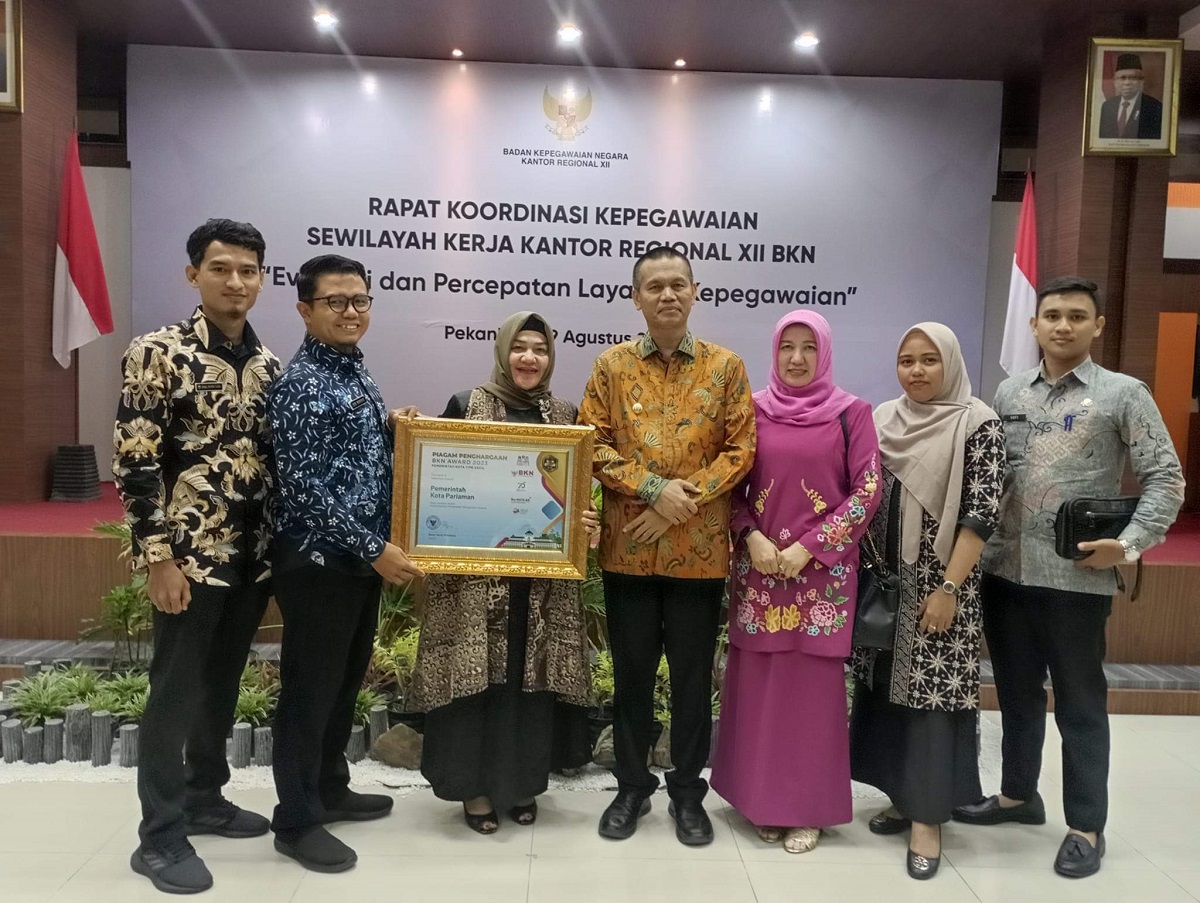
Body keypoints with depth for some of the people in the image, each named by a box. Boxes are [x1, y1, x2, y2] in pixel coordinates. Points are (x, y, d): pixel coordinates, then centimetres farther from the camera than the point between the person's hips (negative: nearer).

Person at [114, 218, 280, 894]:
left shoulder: (269, 364, 8)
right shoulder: (159, 352, -9)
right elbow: (135, 462, -13)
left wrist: (281, 543, 11)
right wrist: (158, 557, -16)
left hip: (254, 555, 6)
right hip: (190, 554, -6)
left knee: (224, 683, 17)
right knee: (176, 691, 4)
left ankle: (205, 798, 35)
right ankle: (161, 836, 18)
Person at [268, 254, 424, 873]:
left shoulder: (357, 374, 11)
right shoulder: (300, 383, -16)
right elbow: (307, 486, -21)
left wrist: (397, 431, 3)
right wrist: (376, 549, -21)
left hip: (362, 559, 9)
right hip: (319, 561, -9)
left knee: (345, 683, 20)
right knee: (309, 691, 4)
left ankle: (331, 789, 37)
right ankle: (297, 820, 20)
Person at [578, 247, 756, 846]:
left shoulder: (726, 366, 2)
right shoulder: (612, 366, 3)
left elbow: (741, 450, -2)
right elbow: (592, 446, -3)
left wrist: (686, 500, -13)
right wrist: (654, 488, -15)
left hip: (699, 549, 0)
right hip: (627, 548, 1)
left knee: (693, 676, 10)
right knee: (631, 673, 12)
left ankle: (688, 792, 27)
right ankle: (632, 787, 29)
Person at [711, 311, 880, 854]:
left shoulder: (851, 413, 0)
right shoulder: (754, 410, 5)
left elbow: (867, 492, -4)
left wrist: (808, 548, -11)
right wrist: (751, 537, -9)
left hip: (823, 569, -2)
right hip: (758, 566, 2)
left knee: (814, 683, 2)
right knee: (757, 682, 6)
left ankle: (810, 806, 17)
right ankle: (761, 797, 22)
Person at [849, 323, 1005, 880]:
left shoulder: (977, 422, -9)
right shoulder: (883, 418, 7)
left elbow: (982, 513, -13)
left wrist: (949, 588, -17)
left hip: (939, 583, -5)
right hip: (884, 580, 6)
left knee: (931, 690, -1)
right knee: (886, 685, 11)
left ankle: (928, 817, 10)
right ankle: (904, 795, 27)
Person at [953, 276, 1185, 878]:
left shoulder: (1124, 395, -3)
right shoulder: (1009, 394, 9)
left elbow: (1166, 480, -4)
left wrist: (1129, 544, -16)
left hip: (1077, 578, -4)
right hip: (1005, 572, 4)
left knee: (1080, 705, 7)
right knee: (1017, 694, 17)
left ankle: (1086, 826, 22)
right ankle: (1018, 795, 35)